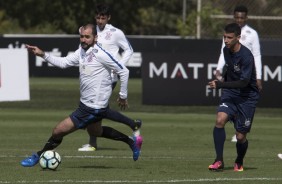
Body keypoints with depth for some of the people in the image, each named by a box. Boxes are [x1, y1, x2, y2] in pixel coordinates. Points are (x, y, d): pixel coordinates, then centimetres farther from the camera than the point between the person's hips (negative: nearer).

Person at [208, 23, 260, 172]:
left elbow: (244, 82, -27)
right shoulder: (226, 50, 0)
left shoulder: (246, 56, -23)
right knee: (220, 119, -22)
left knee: (240, 136, 0)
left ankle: (239, 163, 30)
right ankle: (219, 161, -17)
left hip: (247, 97, -5)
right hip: (230, 93, 5)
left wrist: (220, 85, -31)